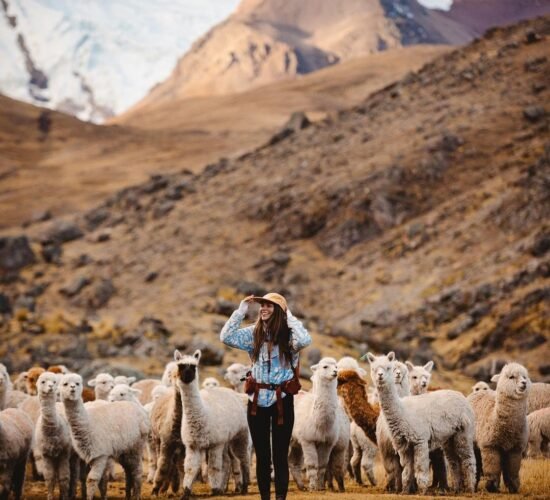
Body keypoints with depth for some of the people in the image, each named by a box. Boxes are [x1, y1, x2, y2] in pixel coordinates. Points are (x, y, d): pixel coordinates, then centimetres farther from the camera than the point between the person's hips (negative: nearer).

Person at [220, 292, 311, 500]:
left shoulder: (288, 335, -8)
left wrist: (288, 315, -18)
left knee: (280, 455, 0)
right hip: (257, 400, 3)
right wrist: (241, 310, -8)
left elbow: (304, 340, -29)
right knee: (262, 455, 10)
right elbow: (226, 337, -6)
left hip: (282, 400, -3)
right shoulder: (253, 333, 3)